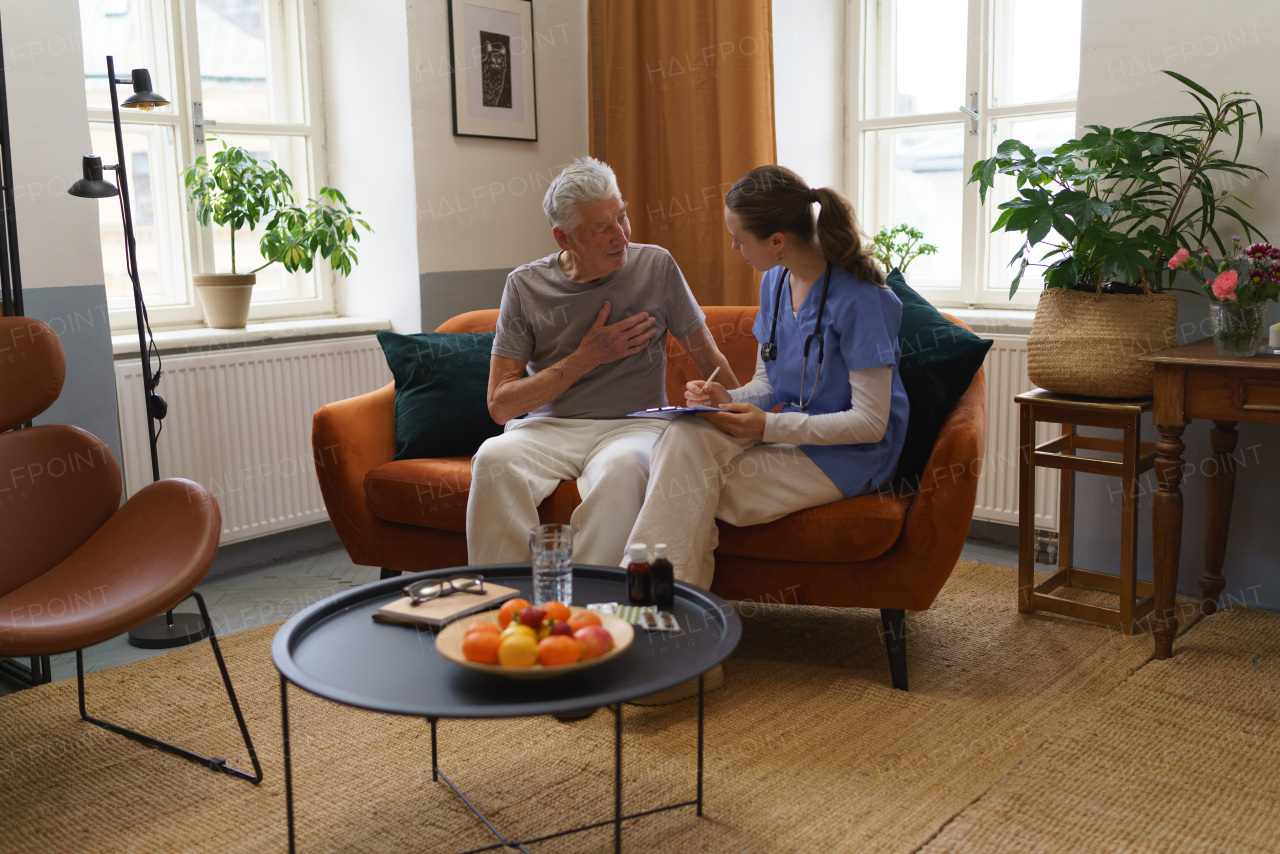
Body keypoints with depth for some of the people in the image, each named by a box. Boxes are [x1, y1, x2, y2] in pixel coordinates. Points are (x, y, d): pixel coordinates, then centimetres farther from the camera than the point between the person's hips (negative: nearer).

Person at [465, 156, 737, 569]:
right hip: (548, 427, 1)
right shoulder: (525, 286, 2)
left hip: (633, 425, -1)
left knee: (622, 466, -37)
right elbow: (500, 404, -1)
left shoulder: (656, 266, 2)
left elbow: (709, 358, 12)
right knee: (494, 457, -32)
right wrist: (586, 359, -6)